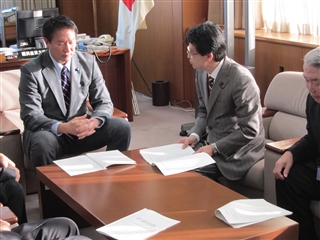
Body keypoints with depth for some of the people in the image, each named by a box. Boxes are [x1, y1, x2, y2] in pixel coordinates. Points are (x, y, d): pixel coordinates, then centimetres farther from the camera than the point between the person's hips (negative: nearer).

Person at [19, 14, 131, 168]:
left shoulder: (88, 62, -1)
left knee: (122, 126, -18)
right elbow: (31, 116, -16)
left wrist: (94, 121, -24)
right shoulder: (31, 70, -12)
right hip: (48, 131, -3)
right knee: (42, 143, -37)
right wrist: (63, 127, -35)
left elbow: (104, 102, 0)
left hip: (81, 129, 4)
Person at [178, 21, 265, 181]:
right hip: (211, 141, 7)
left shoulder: (241, 79, -25)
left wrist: (214, 148, -20)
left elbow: (249, 130, -22)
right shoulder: (201, 72, -1)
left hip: (235, 151, -7)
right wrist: (195, 135, -6)